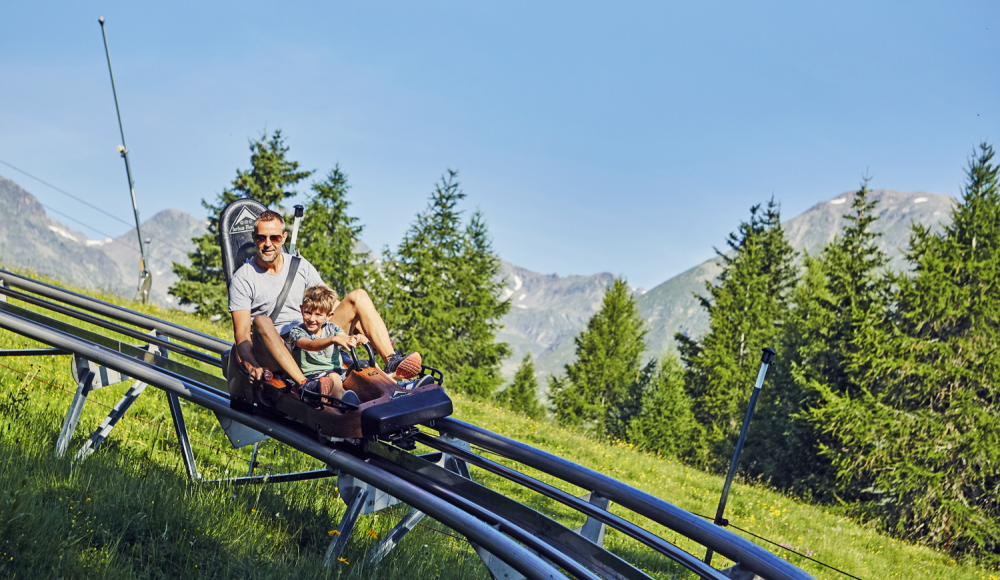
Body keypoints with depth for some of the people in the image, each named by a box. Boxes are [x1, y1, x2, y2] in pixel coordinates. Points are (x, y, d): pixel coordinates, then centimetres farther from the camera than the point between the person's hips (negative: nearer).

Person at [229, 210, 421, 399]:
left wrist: (366, 333, -1)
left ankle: (392, 362, -24)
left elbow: (333, 307, 13)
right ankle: (305, 385, -53)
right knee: (261, 321, -36)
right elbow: (242, 334, -10)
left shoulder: (301, 266, 12)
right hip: (274, 355, -4)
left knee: (358, 296, -6)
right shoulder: (242, 279, -1)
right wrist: (252, 367, -30)